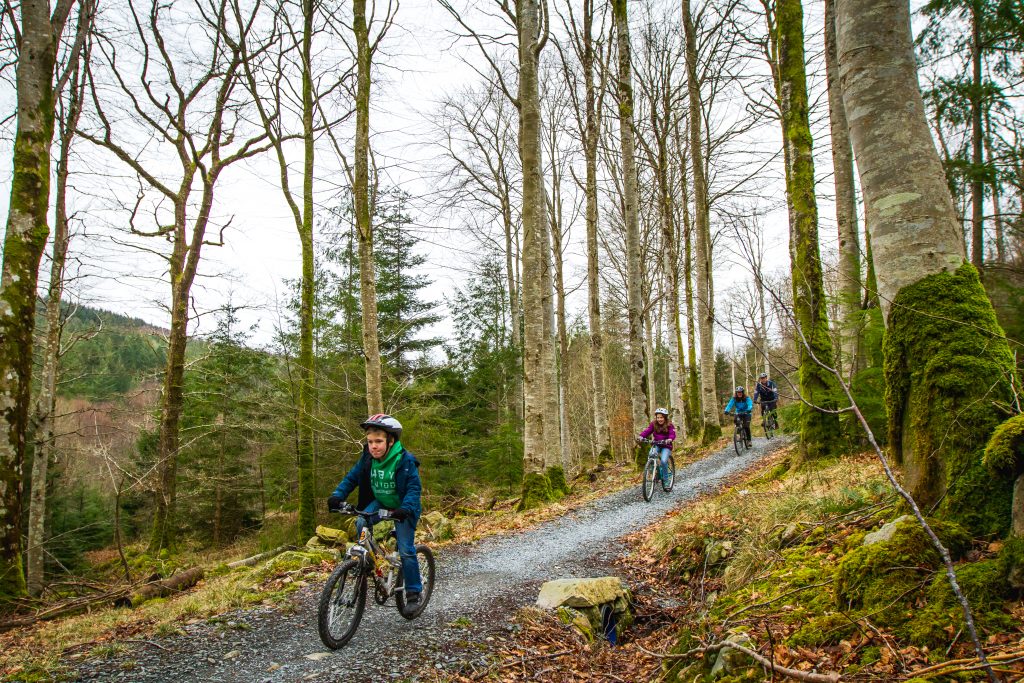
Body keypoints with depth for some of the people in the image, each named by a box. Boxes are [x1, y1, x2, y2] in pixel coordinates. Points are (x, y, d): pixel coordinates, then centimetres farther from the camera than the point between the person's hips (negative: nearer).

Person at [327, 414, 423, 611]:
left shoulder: (405, 460, -25)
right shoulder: (367, 459, -11)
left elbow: (414, 488, -27)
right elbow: (351, 478, -5)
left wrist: (406, 508, -43)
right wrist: (337, 496, -22)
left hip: (402, 508, -4)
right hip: (379, 502, 4)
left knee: (406, 550, -9)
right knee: (361, 525, -24)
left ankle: (413, 593, 6)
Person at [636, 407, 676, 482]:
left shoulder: (670, 425, -9)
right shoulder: (653, 424, -1)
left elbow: (672, 434, -23)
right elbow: (647, 431, -14)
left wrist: (669, 439, -47)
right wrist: (641, 436, -35)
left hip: (666, 446, -3)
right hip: (656, 445, 3)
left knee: (663, 461, -23)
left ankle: (665, 478, -2)